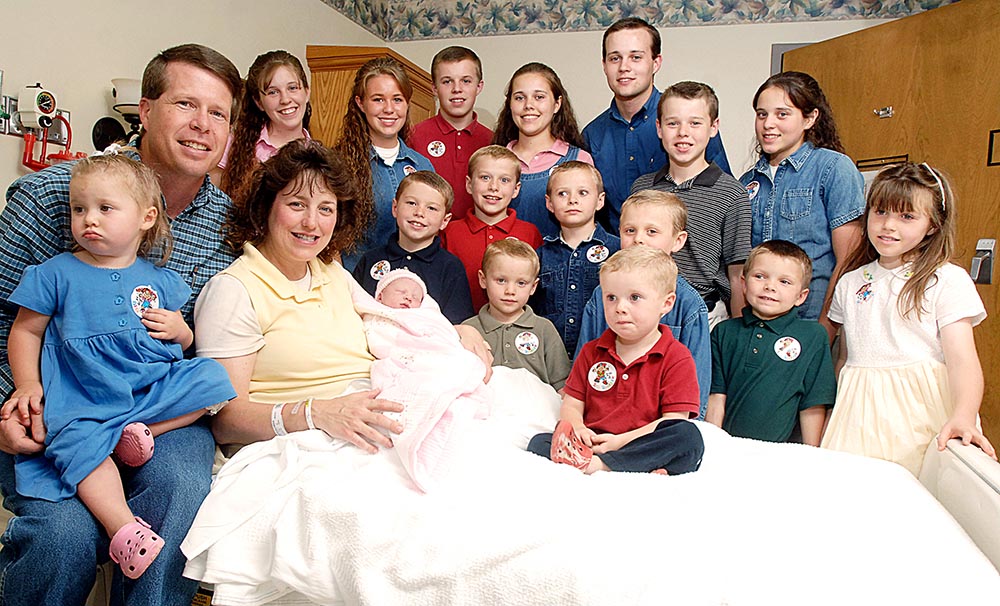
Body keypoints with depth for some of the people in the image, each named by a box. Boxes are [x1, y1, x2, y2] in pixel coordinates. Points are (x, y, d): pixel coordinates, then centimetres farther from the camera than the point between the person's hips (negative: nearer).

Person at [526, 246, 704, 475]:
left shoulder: (677, 358, 2)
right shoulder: (592, 352, 16)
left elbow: (675, 420, -7)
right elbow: (571, 405, 13)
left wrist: (622, 440, -18)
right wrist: (577, 428, -12)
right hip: (593, 446, 3)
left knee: (690, 436, -31)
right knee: (539, 442, -19)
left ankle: (598, 465, -34)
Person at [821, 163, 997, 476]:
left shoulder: (948, 281, -3)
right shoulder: (850, 283, 11)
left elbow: (962, 358, -12)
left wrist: (963, 417, -28)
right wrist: (834, 418, 10)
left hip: (922, 412, -3)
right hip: (861, 411, 4)